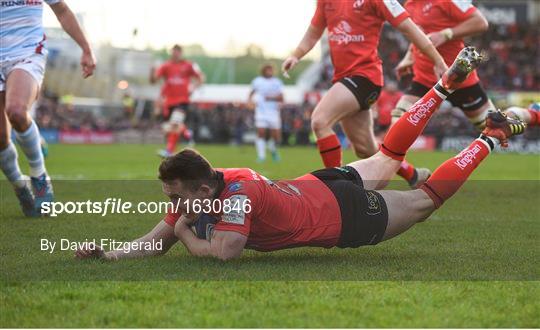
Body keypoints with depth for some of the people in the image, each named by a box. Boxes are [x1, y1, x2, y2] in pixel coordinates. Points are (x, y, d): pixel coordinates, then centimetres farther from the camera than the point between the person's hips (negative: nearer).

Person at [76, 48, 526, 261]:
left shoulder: (237, 192, -38)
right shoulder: (196, 192, -15)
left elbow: (225, 252, -43)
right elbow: (157, 242, -8)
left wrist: (188, 233, -25)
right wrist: (108, 253, -23)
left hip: (346, 213, -7)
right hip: (319, 185, 7)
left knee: (427, 197, 11)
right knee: (386, 160, 28)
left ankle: (491, 137, 28)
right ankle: (447, 84, 38)